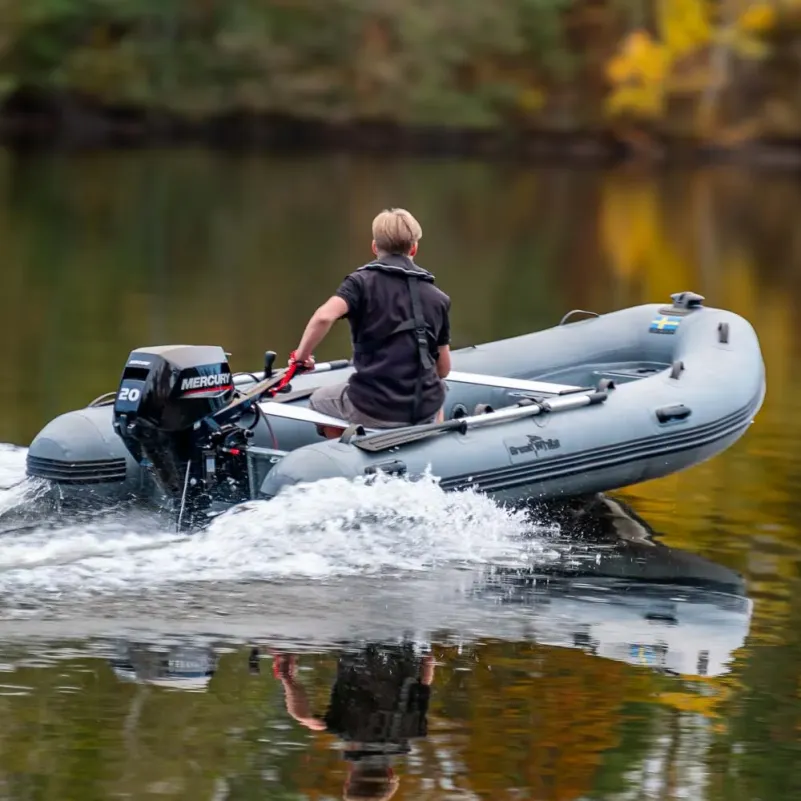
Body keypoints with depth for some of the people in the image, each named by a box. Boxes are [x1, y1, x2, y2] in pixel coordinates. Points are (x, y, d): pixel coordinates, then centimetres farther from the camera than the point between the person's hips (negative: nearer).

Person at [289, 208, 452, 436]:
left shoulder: (362, 282, -2)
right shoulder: (437, 297, 8)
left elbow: (324, 316, -22)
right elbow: (443, 369, 10)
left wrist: (301, 355, -4)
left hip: (372, 410, -3)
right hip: (425, 412, 3)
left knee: (319, 401, 31)